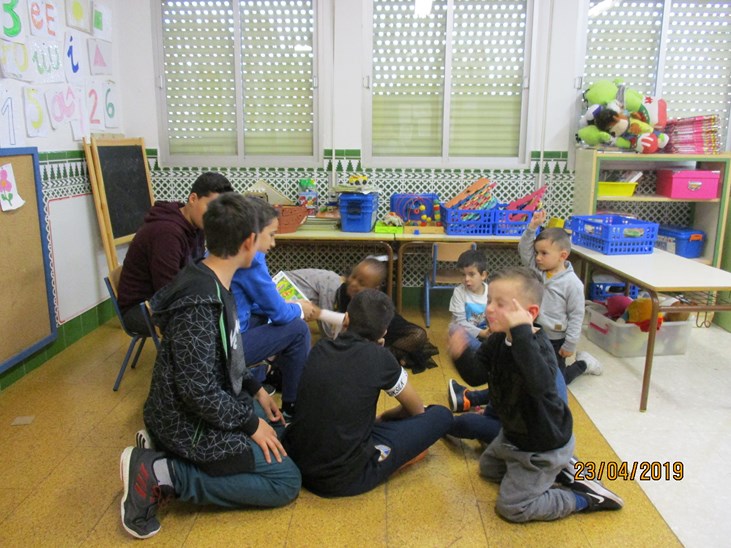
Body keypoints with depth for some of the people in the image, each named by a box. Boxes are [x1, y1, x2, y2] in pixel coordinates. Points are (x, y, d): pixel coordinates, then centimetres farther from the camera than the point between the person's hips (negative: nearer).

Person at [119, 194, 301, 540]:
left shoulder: (212, 282, 1)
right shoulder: (200, 303, -29)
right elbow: (200, 391, -28)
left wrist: (255, 389, 10)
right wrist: (249, 422, -16)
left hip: (208, 406, 9)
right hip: (191, 423, -9)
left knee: (277, 431, 24)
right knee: (286, 481, -4)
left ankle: (165, 449, 14)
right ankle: (163, 475, -6)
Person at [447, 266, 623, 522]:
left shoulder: (538, 346, -34)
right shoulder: (497, 341, -8)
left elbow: (540, 384, -54)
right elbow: (477, 376, -10)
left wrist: (521, 333, -57)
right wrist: (462, 355, -31)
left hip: (543, 444, -9)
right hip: (514, 433, 9)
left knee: (511, 507, -1)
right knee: (488, 467, 31)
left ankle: (585, 497, 12)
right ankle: (558, 469, 27)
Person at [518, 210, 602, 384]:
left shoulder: (572, 283, -18)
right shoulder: (536, 269, -4)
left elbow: (576, 315, -13)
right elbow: (523, 250, -10)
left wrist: (570, 345, -12)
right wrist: (532, 227, -23)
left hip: (555, 340, -5)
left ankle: (583, 364, 32)